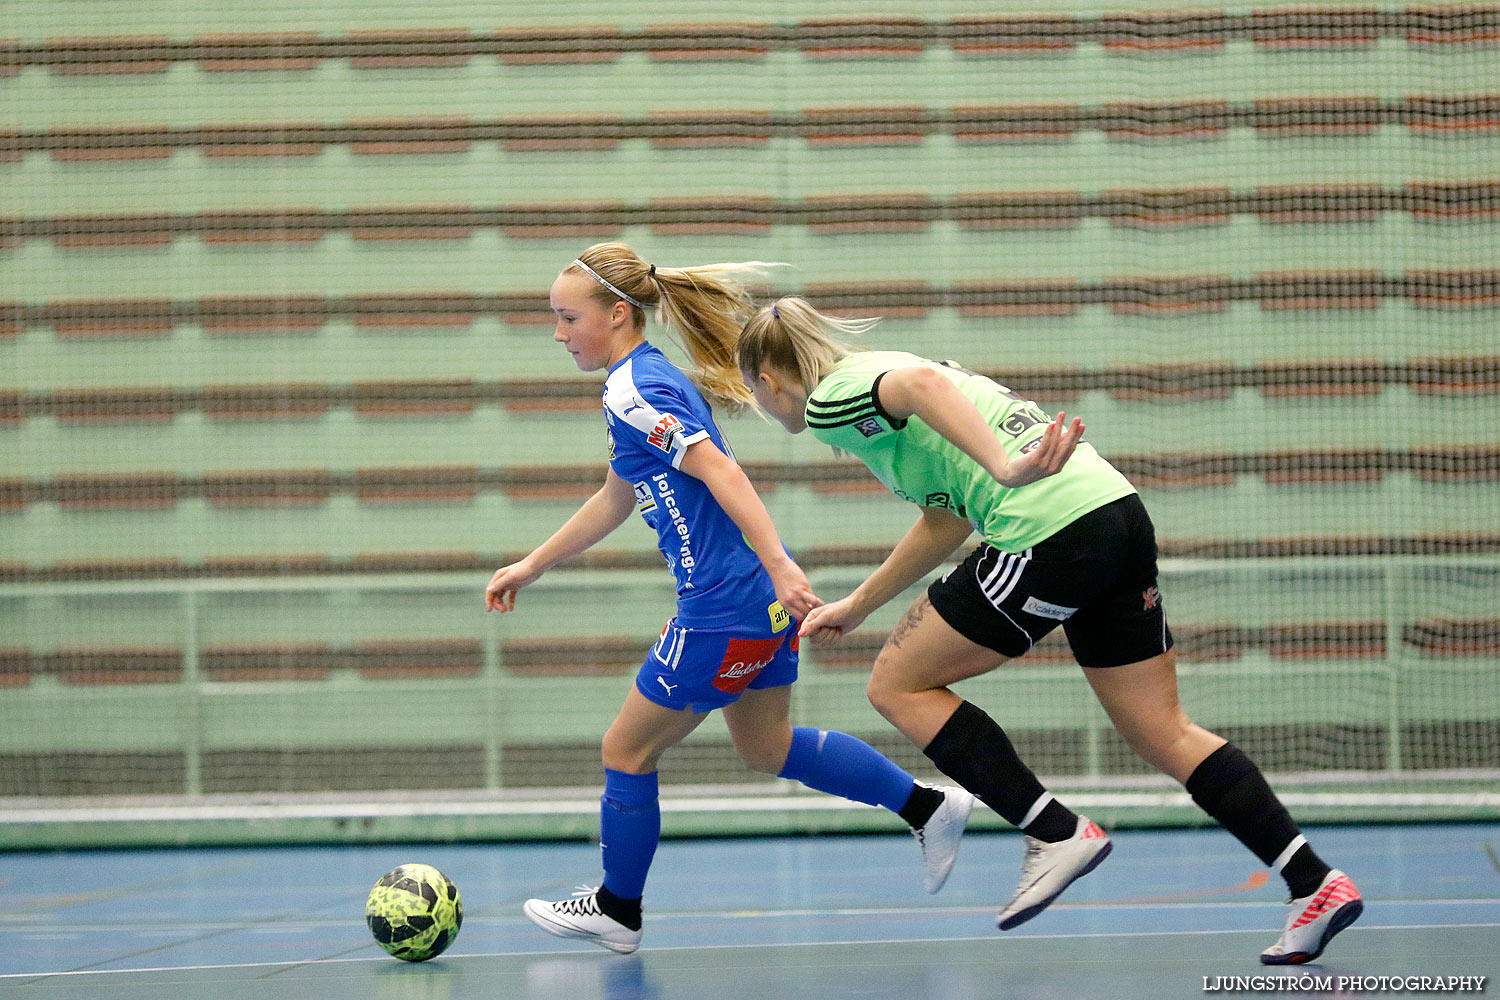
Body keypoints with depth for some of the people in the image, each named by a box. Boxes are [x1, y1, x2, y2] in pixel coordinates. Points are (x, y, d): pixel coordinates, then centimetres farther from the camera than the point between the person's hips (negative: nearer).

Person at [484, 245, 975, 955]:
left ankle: (617, 911, 20)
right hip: (765, 603, 10)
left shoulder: (631, 393, -15)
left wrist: (778, 564, -33)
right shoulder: (651, 378, 16)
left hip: (722, 609, -10)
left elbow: (720, 472, -25)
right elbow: (614, 501, 28)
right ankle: (928, 806, 22)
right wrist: (530, 566, 32)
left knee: (627, 751, 6)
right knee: (767, 748, 24)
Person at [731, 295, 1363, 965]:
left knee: (898, 684, 7)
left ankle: (1058, 834, 2)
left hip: (1051, 535, -9)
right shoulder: (874, 373, 29)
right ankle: (1316, 883, 4)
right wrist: (857, 605, 42)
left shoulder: (833, 397, 1)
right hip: (1120, 513, 9)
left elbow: (923, 382, -23)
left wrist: (1006, 467, -36)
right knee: (1164, 735, 11)